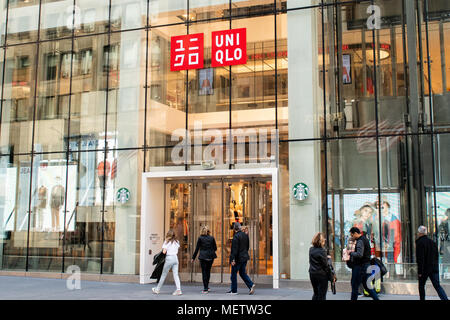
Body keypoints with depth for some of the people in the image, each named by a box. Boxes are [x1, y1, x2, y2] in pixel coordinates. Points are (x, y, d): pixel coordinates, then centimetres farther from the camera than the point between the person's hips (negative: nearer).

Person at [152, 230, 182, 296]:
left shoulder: (167, 242, -5)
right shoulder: (177, 242, 11)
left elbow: (164, 251, -13)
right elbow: (177, 252, 14)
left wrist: (164, 250, 7)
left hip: (169, 258, -5)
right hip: (175, 258, 5)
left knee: (164, 274, 7)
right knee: (176, 275, 1)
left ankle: (157, 289, 21)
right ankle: (178, 289, -13)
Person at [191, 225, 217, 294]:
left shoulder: (200, 238, -5)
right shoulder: (212, 238, 1)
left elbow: (197, 249, -2)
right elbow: (215, 248, 5)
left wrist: (193, 257, 6)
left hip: (203, 257, -3)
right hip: (211, 257, 3)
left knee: (204, 272, 3)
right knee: (208, 271, 17)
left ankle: (205, 289, 1)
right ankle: (207, 286, 24)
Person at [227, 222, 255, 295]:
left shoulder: (236, 237, -18)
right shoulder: (245, 235, 7)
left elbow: (234, 249, -21)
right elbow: (248, 246, 15)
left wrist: (233, 259, -19)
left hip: (238, 258, -8)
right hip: (245, 257, 8)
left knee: (234, 274, 4)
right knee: (242, 273, 17)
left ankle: (234, 290, 11)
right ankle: (251, 285, 2)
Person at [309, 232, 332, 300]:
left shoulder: (311, 249, 3)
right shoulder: (322, 251, -16)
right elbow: (325, 265, -14)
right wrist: (330, 276, -5)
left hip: (312, 274, 6)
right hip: (321, 275, -6)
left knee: (316, 293, 18)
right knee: (322, 295, 3)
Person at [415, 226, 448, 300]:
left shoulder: (420, 242, -12)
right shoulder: (432, 242, 11)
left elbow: (420, 258, -16)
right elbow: (437, 256, 17)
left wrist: (420, 271, -14)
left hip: (425, 269, -6)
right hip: (434, 268, 6)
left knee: (421, 286, 11)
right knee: (437, 286, 1)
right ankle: (445, 298, -15)